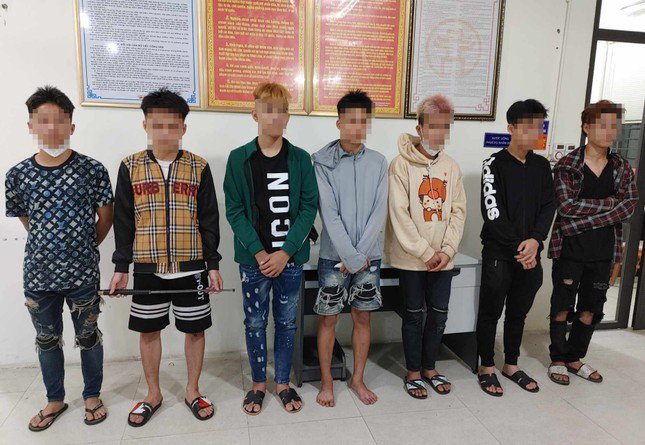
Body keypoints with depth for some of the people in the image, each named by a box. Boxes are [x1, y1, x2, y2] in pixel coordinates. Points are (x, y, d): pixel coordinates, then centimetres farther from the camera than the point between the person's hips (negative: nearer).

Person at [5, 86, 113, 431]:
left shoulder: (92, 170, -11)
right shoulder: (17, 175, -4)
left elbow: (105, 218, -1)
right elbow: (26, 220, 10)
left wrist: (83, 250, 7)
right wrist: (50, 248, 10)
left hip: (83, 275, -2)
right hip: (38, 275, 3)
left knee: (88, 338, 13)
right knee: (47, 340, 18)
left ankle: (92, 396, 34)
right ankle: (55, 400, 39)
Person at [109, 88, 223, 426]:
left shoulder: (199, 168, -2)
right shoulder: (130, 168, 0)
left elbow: (209, 219, 1)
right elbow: (123, 221, 4)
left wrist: (213, 264, -2)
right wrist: (121, 267, 2)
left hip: (191, 267, -1)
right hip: (147, 267, 1)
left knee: (195, 329, 8)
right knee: (148, 330, 12)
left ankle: (192, 391, 30)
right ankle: (153, 394, 33)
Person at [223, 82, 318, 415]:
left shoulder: (300, 159, 0)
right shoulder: (239, 159, -2)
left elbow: (309, 208, -4)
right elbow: (234, 211, -5)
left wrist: (285, 252, -13)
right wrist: (259, 253, -14)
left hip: (291, 258, 1)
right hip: (253, 259, -1)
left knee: (287, 321, 12)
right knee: (255, 322, 11)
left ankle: (283, 383, 30)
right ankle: (258, 383, 30)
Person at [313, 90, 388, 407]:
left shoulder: (378, 162, 2)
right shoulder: (323, 162, -6)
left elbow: (379, 212, -2)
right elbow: (329, 214, -12)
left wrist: (362, 254, -11)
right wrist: (352, 258, -16)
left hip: (369, 255, 3)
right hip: (334, 255, -2)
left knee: (362, 317, 13)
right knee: (328, 319, 7)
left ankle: (357, 379, 31)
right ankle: (327, 381, 27)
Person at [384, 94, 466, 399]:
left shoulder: (451, 166, 6)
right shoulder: (402, 165, -9)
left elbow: (458, 211, 6)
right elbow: (400, 214, -14)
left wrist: (447, 250, -7)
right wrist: (425, 252, -15)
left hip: (442, 258, 5)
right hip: (411, 257, -4)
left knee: (439, 313, 12)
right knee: (414, 314, 8)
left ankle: (429, 367, 33)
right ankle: (413, 372, 26)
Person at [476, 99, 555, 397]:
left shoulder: (542, 166, 10)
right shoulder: (495, 165, -7)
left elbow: (548, 207, 4)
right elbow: (492, 212, -14)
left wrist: (535, 240, -12)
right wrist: (517, 246, -15)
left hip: (529, 254, 5)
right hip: (499, 254, -5)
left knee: (518, 313, 16)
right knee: (491, 313, 6)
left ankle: (511, 365, 31)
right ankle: (487, 367, 21)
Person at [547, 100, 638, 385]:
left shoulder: (622, 168, 7)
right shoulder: (567, 165, -7)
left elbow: (630, 207, -5)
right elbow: (566, 205, -19)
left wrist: (584, 221, -16)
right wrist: (610, 202, -13)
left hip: (603, 252, 5)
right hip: (570, 248, -4)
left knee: (591, 309, 13)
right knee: (562, 307, 7)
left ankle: (575, 358, 30)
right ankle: (558, 360, 23)